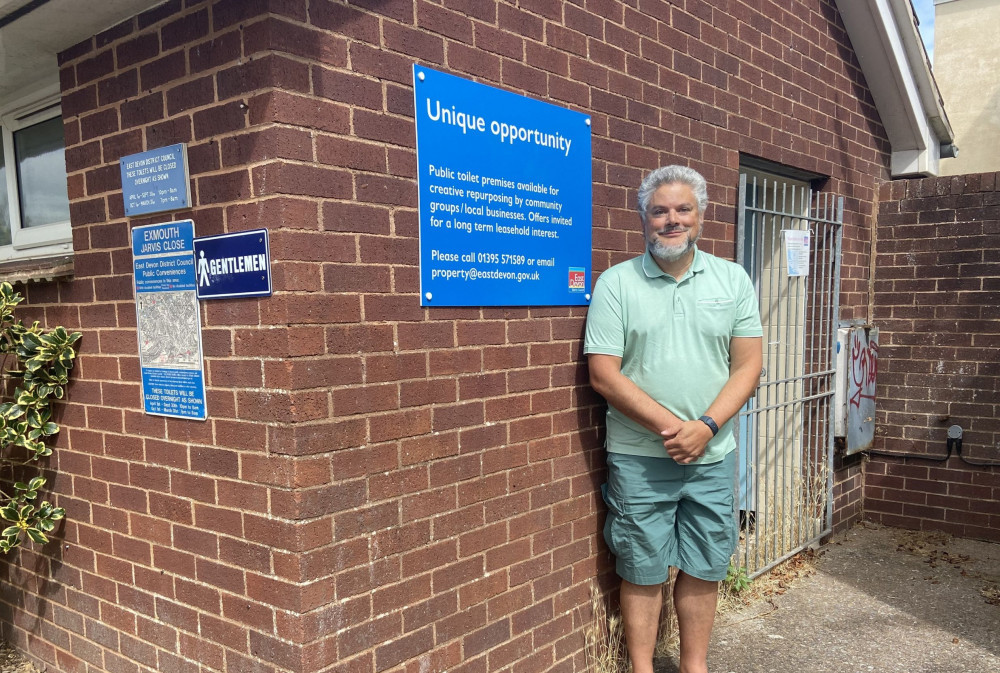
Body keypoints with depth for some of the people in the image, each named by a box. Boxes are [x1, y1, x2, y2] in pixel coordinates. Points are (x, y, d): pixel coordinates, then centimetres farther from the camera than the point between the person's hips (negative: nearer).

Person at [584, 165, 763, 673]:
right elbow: (603, 375, -10)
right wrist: (670, 427, -16)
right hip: (638, 458, -2)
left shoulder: (733, 280, 5)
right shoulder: (616, 283, -4)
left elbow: (747, 367, 1)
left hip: (713, 456, 3)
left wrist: (705, 427, -14)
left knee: (704, 568, 15)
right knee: (642, 572, 9)